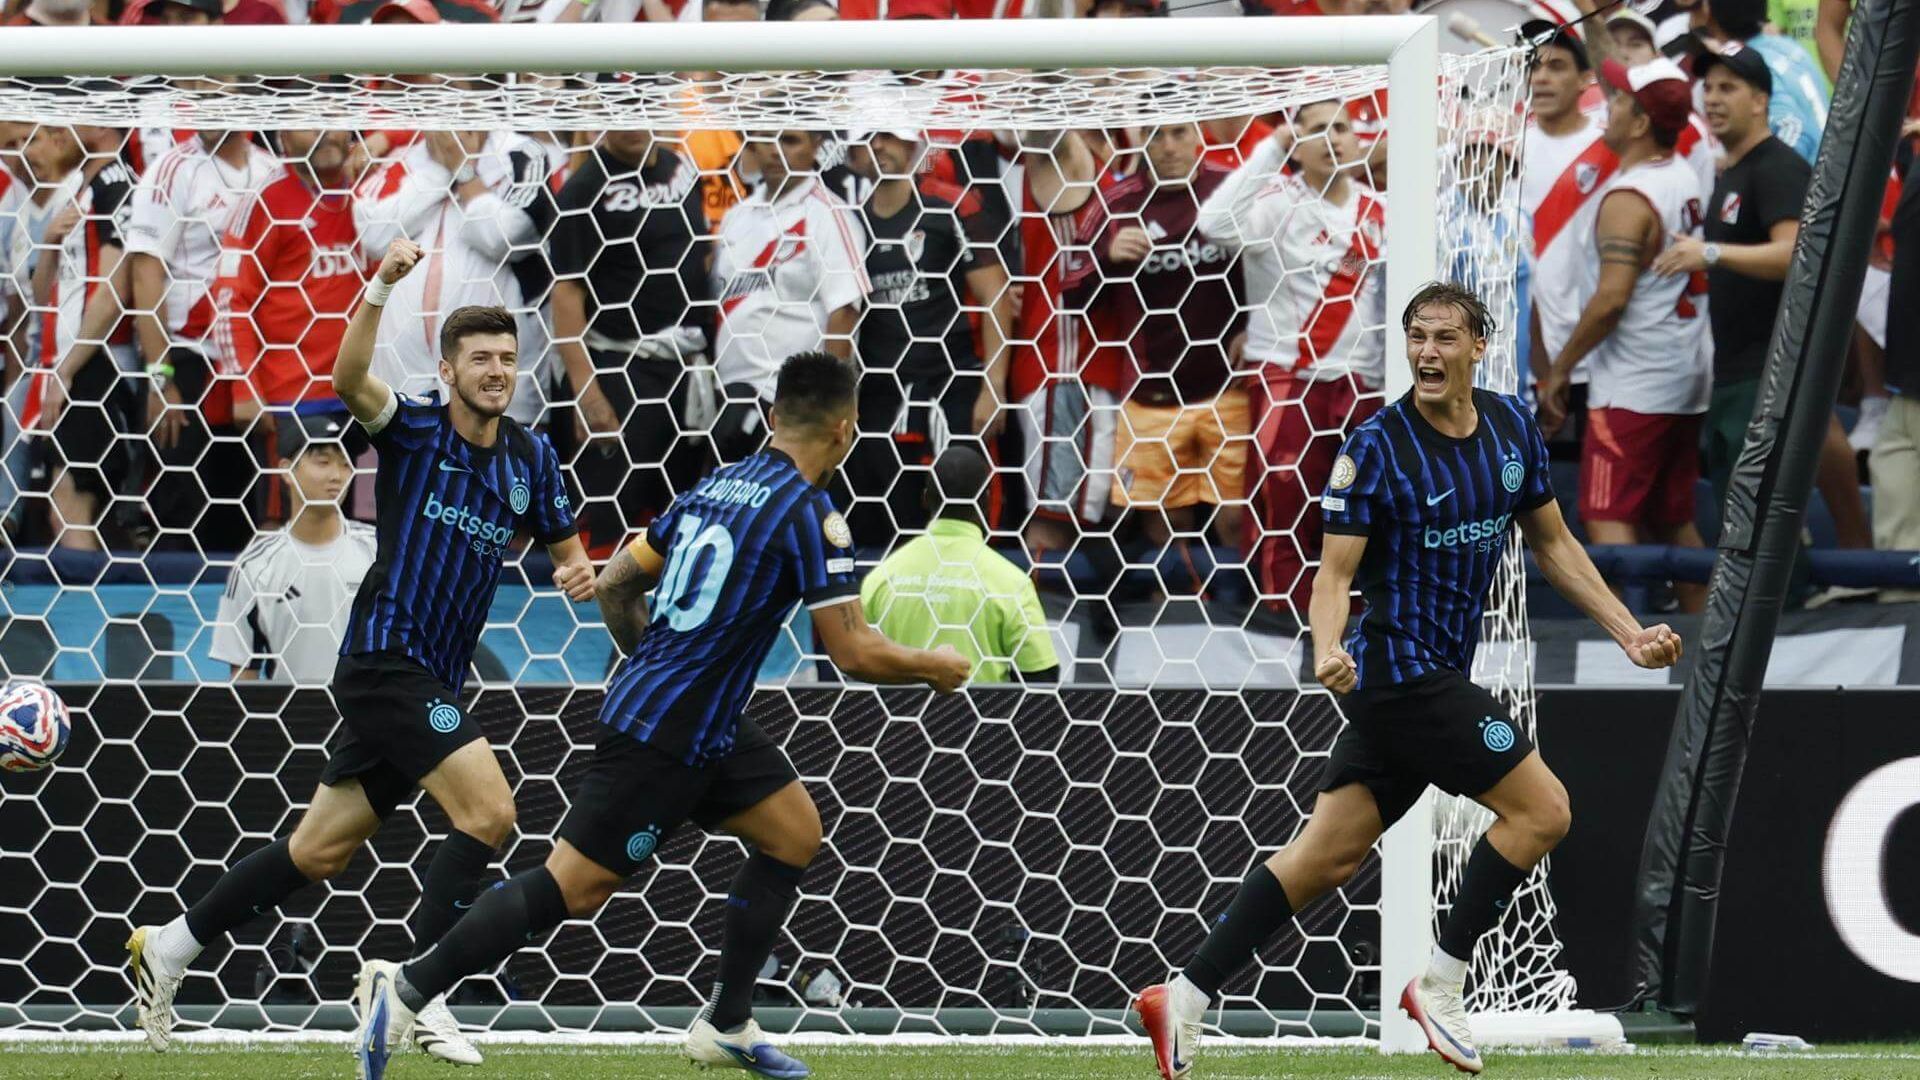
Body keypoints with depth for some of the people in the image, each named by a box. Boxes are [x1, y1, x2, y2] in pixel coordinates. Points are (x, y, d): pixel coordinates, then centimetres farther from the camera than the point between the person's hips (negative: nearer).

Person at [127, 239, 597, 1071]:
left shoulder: (530, 458, 10)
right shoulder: (413, 431, -7)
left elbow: (564, 548, 21)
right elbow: (349, 381, -26)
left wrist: (578, 573, -4)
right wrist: (381, 287, -40)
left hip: (432, 681, 7)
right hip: (386, 655, -7)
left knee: (320, 852, 14)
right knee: (488, 811, -21)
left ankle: (169, 949, 26)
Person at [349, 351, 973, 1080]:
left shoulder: (716, 486, 9)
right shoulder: (810, 517, -15)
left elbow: (615, 585, 16)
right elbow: (856, 655, -17)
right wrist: (934, 667, 1)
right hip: (664, 738, -9)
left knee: (794, 831, 15)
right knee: (575, 887, -5)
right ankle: (408, 988, -4)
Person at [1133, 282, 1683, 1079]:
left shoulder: (1513, 428, 7)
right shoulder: (1377, 446, -13)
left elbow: (1552, 543, 18)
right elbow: (1336, 572, -13)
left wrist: (1628, 633, 14)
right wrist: (1328, 649, -33)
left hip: (1438, 677, 7)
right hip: (1401, 665, -7)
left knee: (1328, 854, 6)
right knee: (1541, 808, -10)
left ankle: (1185, 998, 7)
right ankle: (1439, 988, -1)